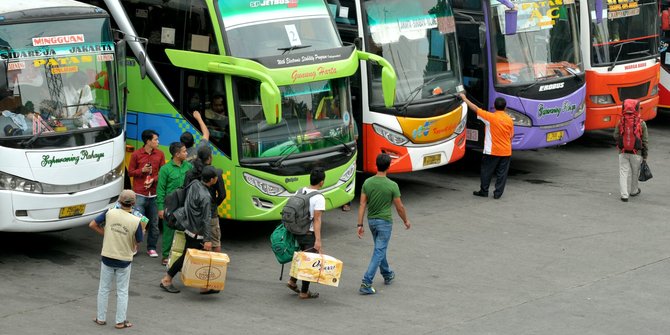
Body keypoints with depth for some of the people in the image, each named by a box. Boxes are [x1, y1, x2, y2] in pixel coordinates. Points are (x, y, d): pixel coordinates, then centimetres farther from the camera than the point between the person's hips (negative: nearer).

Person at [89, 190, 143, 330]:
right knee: (122, 292, 12)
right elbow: (139, 241, -5)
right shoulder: (136, 221, -17)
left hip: (107, 258, 1)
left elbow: (92, 225, -4)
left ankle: (101, 318, 23)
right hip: (124, 260, -1)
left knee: (104, 289, 16)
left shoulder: (110, 213, -12)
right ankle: (120, 321, 16)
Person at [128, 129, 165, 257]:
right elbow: (130, 172, 6)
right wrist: (142, 171, -11)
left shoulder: (160, 154, 7)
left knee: (154, 223, 5)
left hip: (154, 194, 2)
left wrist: (153, 180, -11)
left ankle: (151, 248, 14)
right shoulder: (136, 154, 1)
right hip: (140, 194, -2)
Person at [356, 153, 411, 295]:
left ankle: (387, 275, 42)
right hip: (385, 222, -5)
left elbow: (362, 205, -6)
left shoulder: (367, 183, -7)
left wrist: (360, 225, -2)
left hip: (371, 220, 5)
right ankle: (366, 283, -11)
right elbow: (399, 207, -9)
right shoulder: (392, 186, -18)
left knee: (380, 249, 24)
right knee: (379, 252, -2)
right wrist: (406, 221, 9)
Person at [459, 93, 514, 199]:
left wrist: (464, 98, 3)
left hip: (492, 151, -3)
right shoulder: (509, 120, 1)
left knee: (486, 172, 9)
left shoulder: (491, 117, -12)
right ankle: (498, 193, 7)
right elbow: (511, 136, 9)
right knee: (502, 173, 7)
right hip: (506, 152, 4)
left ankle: (484, 191, 14)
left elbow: (475, 108, -7)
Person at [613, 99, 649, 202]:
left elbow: (616, 137, 2)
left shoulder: (620, 122, -5)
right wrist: (645, 155, 2)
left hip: (623, 152, 1)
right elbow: (645, 140, -6)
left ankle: (624, 195, -6)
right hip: (636, 153, -1)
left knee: (623, 173, 3)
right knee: (635, 172, 18)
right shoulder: (641, 124, -10)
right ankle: (633, 191, 36)